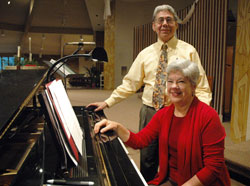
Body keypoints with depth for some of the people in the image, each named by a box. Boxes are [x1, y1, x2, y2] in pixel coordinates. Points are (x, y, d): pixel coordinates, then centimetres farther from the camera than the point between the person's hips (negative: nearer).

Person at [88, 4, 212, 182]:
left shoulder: (188, 51, 0)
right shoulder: (145, 54, 8)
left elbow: (202, 88, -2)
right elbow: (130, 84, 10)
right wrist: (107, 102, 4)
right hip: (149, 113, 3)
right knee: (147, 161, 12)